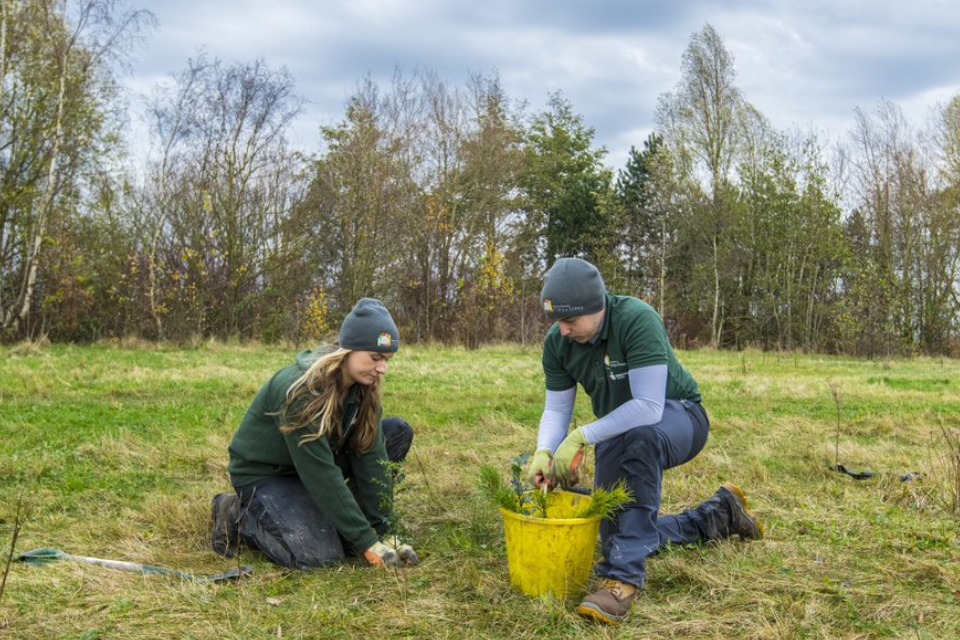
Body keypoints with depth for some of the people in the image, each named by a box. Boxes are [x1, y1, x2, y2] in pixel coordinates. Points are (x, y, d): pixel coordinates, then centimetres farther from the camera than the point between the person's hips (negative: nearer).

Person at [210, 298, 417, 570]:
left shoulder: (362, 386, -10)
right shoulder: (301, 390, -32)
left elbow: (372, 455, -12)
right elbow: (321, 474, -32)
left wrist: (380, 530, -17)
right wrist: (366, 541, -29)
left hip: (313, 460, 7)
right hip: (263, 473, -7)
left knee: (399, 431, -8)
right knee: (321, 555, -27)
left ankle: (324, 515, 3)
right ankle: (238, 515, -2)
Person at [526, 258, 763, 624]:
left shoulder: (637, 320, -32)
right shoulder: (557, 342, -14)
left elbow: (649, 408, -37)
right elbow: (556, 410, -7)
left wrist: (582, 437, -38)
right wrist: (544, 452, -27)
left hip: (676, 417, -7)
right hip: (618, 432, 7)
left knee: (639, 439, -42)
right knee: (618, 535, 5)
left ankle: (624, 578, -37)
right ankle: (719, 515, 25)